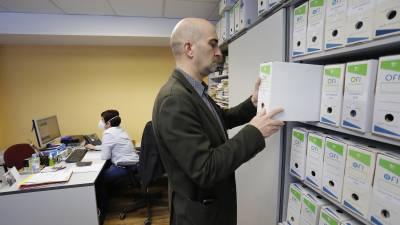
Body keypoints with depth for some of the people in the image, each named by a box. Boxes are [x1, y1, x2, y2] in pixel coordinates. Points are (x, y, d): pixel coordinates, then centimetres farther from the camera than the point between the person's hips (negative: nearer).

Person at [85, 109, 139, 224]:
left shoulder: (108, 133, -14)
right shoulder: (118, 130, 14)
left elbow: (105, 157, -13)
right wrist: (94, 147, 33)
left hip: (126, 167, -9)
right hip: (132, 163, 9)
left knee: (99, 180, 6)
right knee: (104, 173, 24)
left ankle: (103, 210, 23)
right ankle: (107, 197, 38)